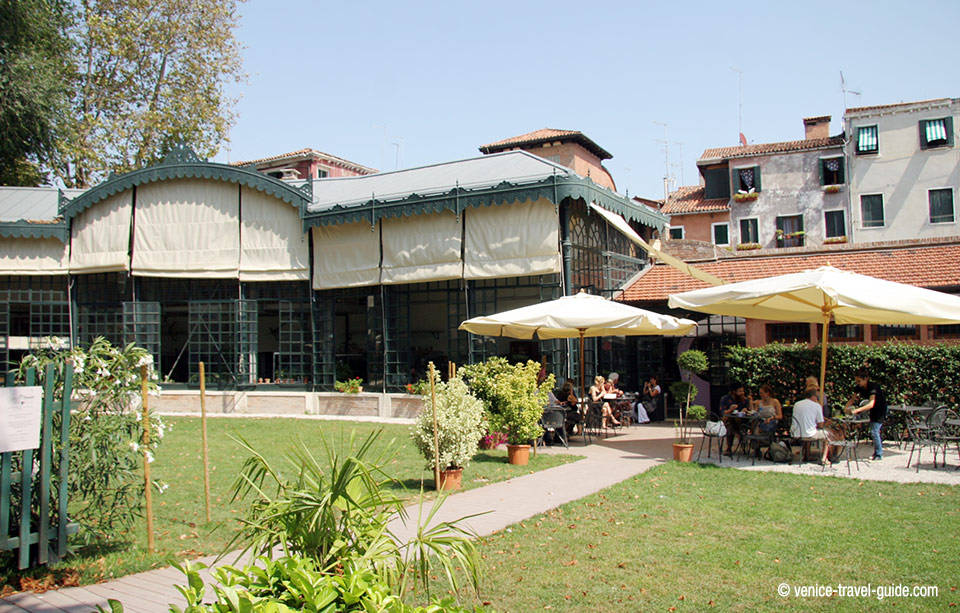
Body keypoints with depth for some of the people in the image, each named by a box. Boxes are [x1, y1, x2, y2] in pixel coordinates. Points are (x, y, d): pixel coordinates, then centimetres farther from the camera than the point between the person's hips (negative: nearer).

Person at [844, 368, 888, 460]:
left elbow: (871, 404, -40)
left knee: (874, 431, -12)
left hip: (881, 409, -8)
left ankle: (879, 454, -4)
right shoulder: (859, 387, -8)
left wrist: (857, 410, -48)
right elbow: (852, 399, 1)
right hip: (873, 411, 8)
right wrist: (846, 407, -17)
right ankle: (877, 451, 20)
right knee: (874, 431, 10)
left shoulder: (873, 387, -30)